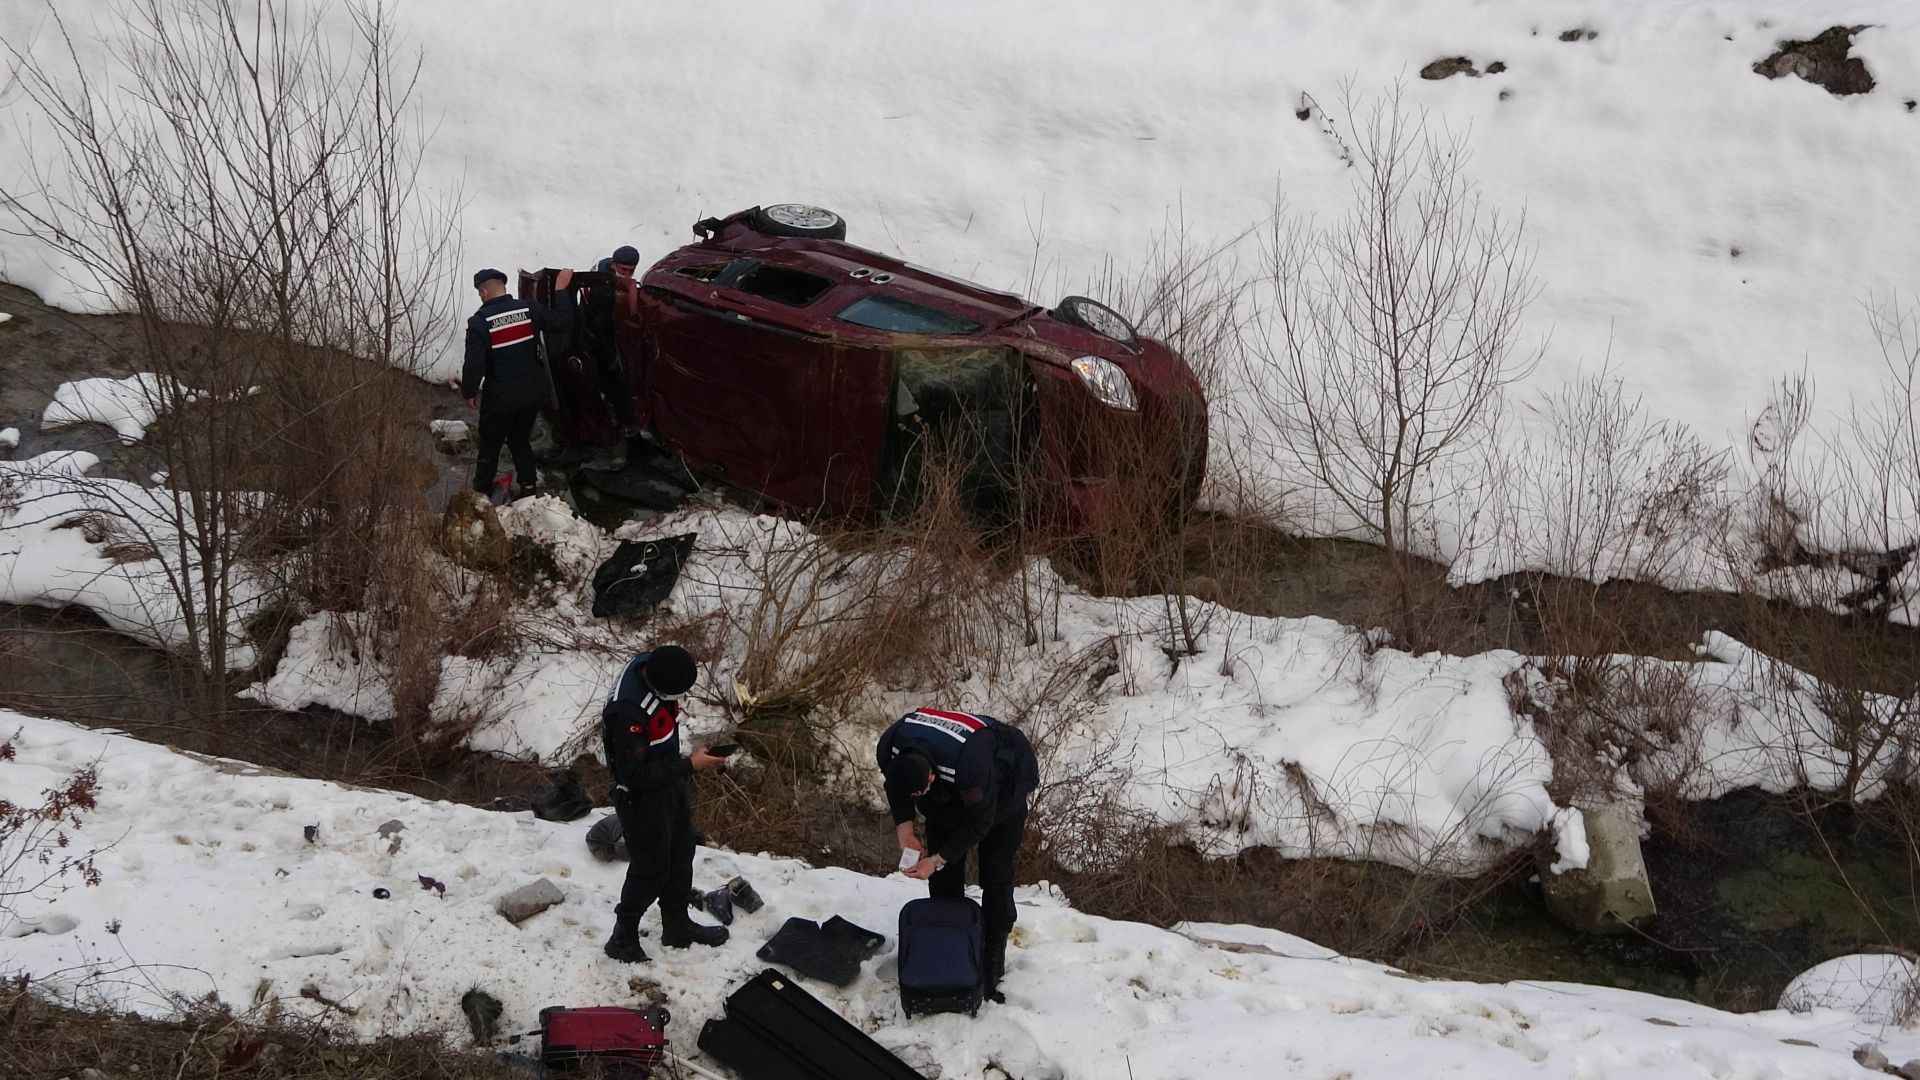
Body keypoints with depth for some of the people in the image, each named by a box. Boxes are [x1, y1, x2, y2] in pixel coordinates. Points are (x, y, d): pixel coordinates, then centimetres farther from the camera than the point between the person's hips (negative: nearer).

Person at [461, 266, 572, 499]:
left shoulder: (479, 322, -18)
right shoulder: (529, 309, -9)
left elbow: (474, 364, -19)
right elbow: (560, 321, 2)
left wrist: (469, 392, -4)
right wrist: (561, 290, 12)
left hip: (500, 396, -4)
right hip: (533, 392, 4)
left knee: (490, 443, 15)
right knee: (520, 439, 21)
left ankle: (481, 490, 25)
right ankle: (528, 485, 22)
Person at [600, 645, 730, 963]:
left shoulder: (650, 663, -13)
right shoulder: (627, 710, -39)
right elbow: (637, 775, -32)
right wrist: (690, 765, -27)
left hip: (672, 780, 9)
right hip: (642, 796, -9)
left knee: (681, 856, 23)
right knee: (650, 871, 7)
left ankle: (677, 927, 43)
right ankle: (623, 940, 28)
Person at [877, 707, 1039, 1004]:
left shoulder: (969, 766, -48)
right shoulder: (889, 749, -31)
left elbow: (978, 822, -30)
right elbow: (896, 789, -7)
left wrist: (938, 860, -30)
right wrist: (904, 828, -20)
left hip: (1002, 788, -5)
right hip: (946, 791, 5)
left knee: (996, 879, -5)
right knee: (944, 879, 6)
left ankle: (992, 969, 3)